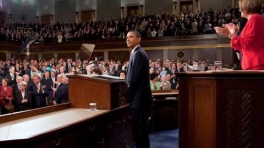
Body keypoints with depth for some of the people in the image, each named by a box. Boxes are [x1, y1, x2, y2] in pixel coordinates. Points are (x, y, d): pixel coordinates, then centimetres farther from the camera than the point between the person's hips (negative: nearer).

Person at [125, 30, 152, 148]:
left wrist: (127, 97, -12)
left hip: (138, 100, -10)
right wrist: (128, 96, 11)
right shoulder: (136, 53, 17)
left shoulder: (139, 54, -14)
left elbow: (134, 79, -20)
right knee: (139, 133, 16)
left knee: (140, 133, -2)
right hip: (138, 100, 10)